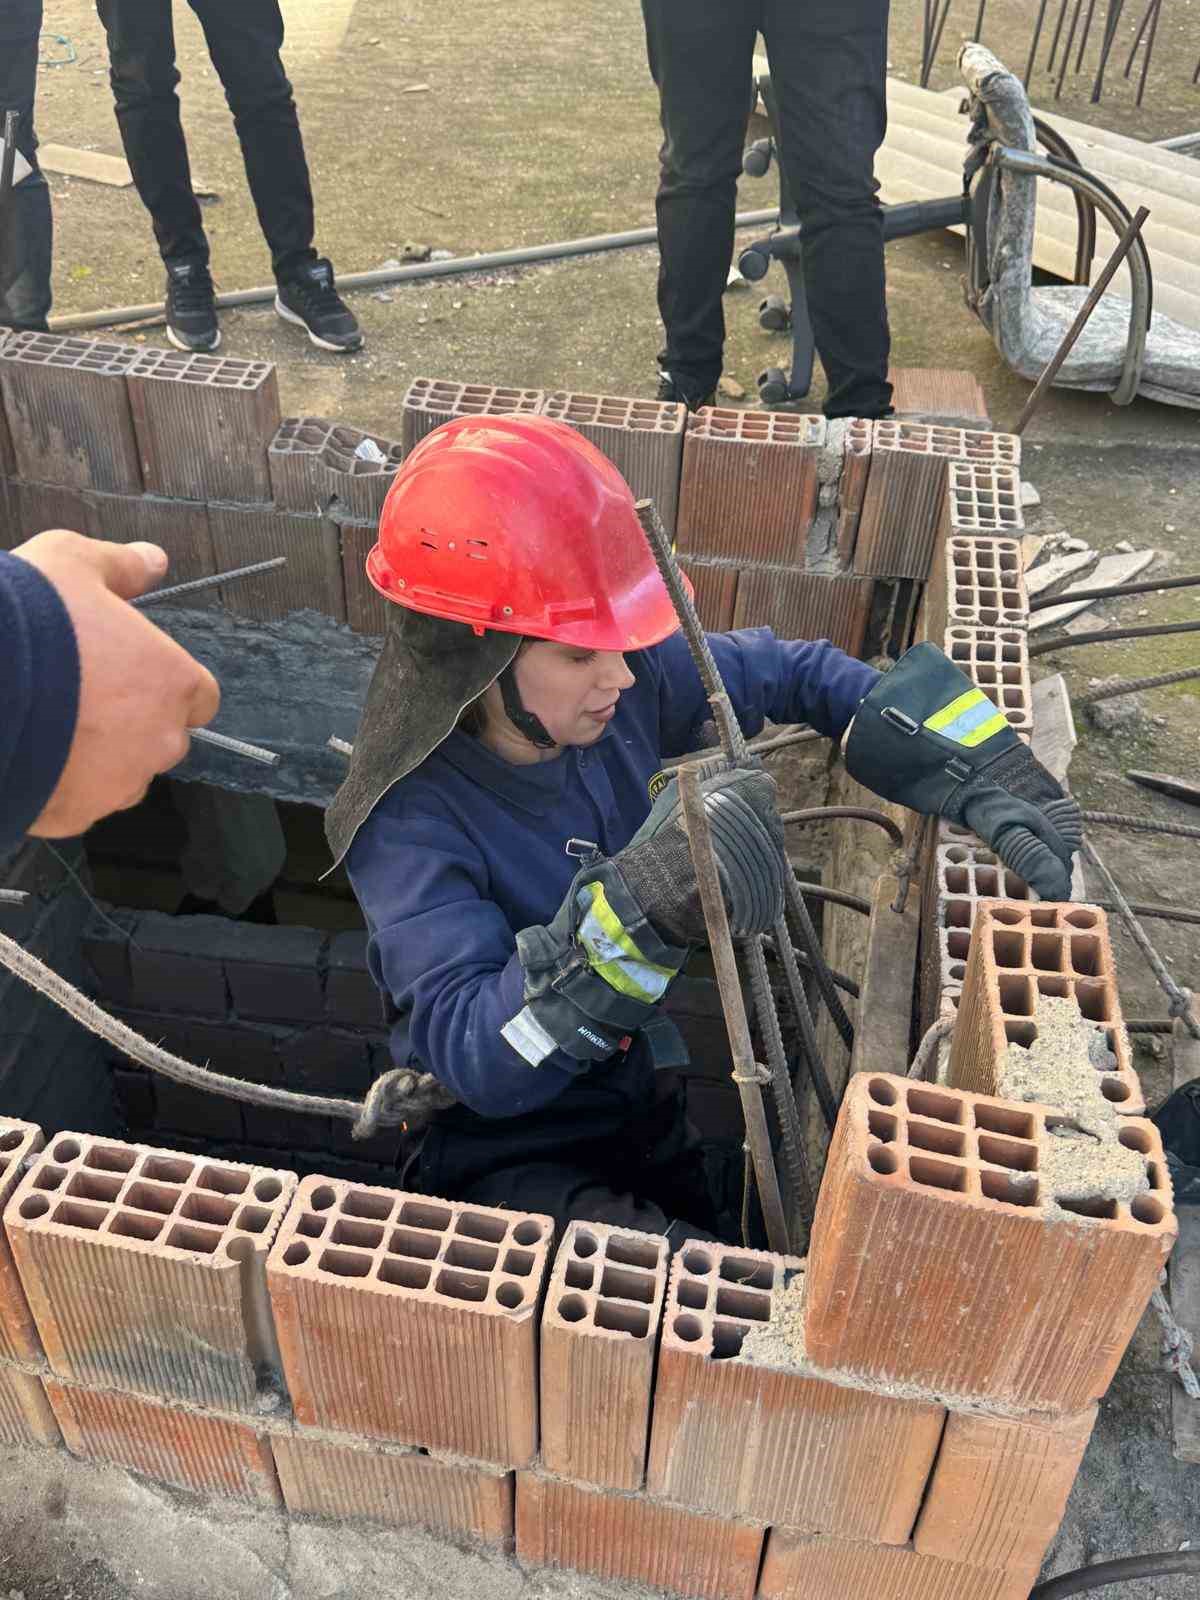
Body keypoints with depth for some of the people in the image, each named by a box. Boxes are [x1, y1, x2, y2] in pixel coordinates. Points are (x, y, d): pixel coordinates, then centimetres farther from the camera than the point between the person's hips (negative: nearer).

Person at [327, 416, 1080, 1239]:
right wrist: (631, 911, -52)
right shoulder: (408, 820, -28)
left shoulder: (633, 685, -15)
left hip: (643, 1107, 6)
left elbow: (793, 672, 1)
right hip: (505, 1155, -5)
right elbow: (474, 1056, -37)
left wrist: (976, 769, -9)